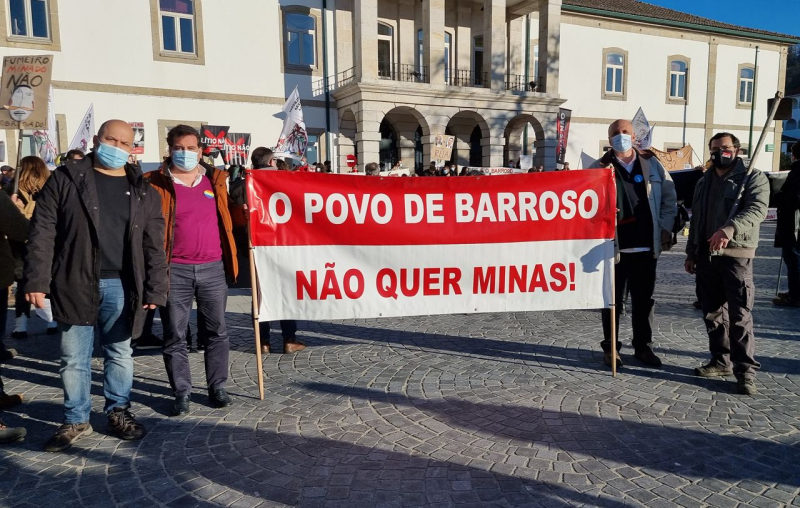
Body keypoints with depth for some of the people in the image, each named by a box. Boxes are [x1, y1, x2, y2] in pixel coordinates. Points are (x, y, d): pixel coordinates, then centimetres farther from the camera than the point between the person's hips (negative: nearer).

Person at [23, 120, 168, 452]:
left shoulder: (143, 192, 7)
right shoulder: (65, 179, 1)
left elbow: (154, 245, 5)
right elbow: (43, 232, -3)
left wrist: (155, 289, 0)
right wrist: (36, 280, -10)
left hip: (121, 286, 2)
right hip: (75, 284, -1)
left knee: (120, 354, 13)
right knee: (73, 358, 8)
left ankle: (118, 412, 28)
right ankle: (76, 420, 23)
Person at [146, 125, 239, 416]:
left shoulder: (216, 180, 10)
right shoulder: (156, 184, 3)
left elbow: (229, 217, 18)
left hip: (213, 268, 2)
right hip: (175, 270, -2)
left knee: (216, 331, 9)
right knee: (175, 335, 5)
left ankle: (217, 387, 21)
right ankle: (181, 392, 17)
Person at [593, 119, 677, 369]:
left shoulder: (652, 165, 8)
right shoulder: (600, 168, 0)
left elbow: (669, 197, 12)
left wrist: (665, 228, 4)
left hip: (647, 246, 3)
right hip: (615, 246, -3)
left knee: (644, 299, 11)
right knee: (613, 300, 5)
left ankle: (643, 346, 24)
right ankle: (610, 347, 17)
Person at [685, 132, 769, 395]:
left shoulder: (753, 177, -1)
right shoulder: (704, 182, 19)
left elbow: (757, 209, -19)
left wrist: (729, 229, -35)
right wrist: (691, 253, 20)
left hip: (736, 255, -6)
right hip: (706, 255, 6)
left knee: (739, 315, -8)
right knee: (712, 313, 11)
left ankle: (745, 371, -2)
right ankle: (721, 361, 23)